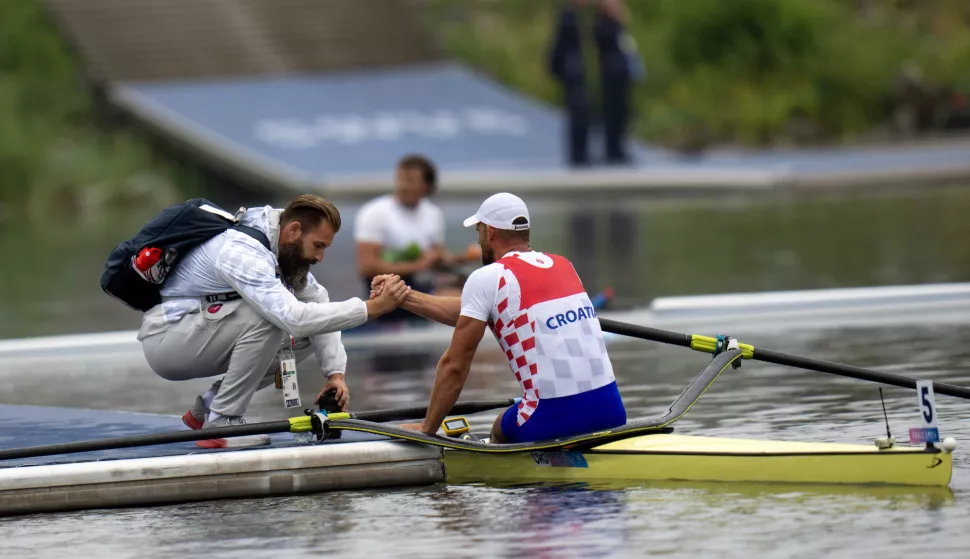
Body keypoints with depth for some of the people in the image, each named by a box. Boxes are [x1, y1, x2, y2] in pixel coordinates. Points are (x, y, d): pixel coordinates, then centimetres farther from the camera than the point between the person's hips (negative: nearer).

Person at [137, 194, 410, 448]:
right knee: (267, 318, -29)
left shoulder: (286, 248, 2)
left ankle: (207, 408, 9)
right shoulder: (243, 253, -29)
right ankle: (222, 422, -17)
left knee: (305, 337, 2)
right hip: (164, 340, -9)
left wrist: (335, 372, -7)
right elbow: (294, 318, -38)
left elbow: (317, 303, 5)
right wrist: (372, 307, -37)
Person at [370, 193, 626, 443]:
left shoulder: (486, 278, -3)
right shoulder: (563, 265, 17)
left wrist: (427, 428, 10)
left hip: (554, 419, -5)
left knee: (500, 431, 29)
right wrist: (404, 297, 29)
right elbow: (469, 313, 24)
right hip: (610, 409, 5)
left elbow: (454, 365, 0)